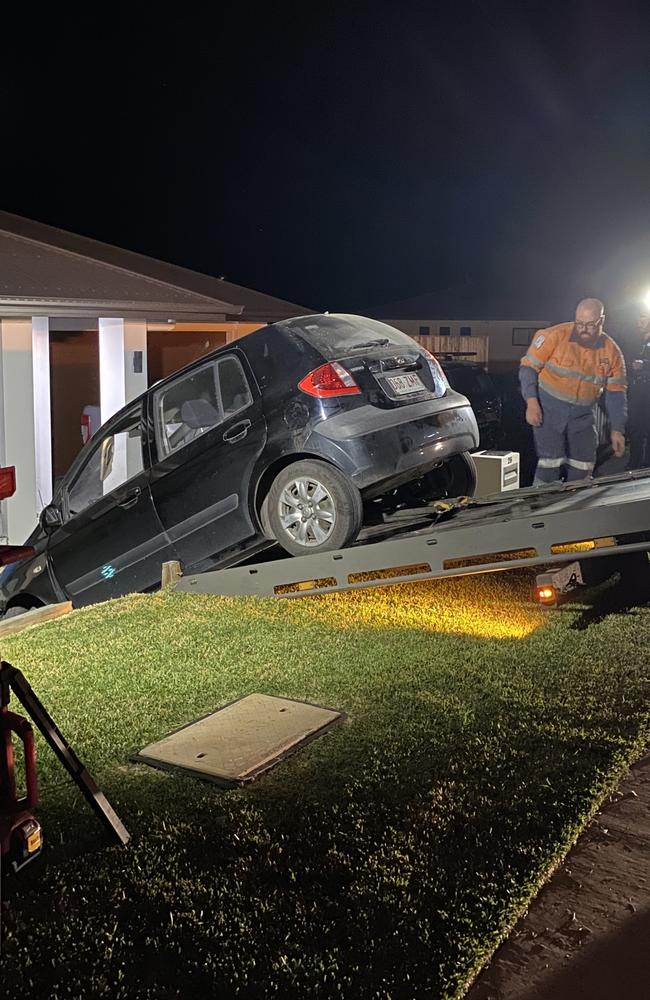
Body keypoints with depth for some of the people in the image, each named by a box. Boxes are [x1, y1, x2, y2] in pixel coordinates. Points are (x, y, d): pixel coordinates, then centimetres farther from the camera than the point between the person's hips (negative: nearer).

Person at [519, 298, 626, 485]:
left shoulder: (612, 352, -2)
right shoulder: (556, 336, -14)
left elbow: (616, 393, 4)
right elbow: (528, 367, -9)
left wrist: (617, 430, 0)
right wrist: (531, 402, -19)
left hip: (583, 416, 4)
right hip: (549, 411, -4)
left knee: (582, 469, 4)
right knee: (551, 464, -13)